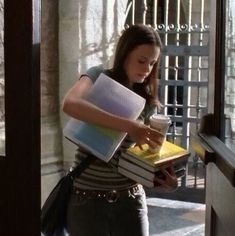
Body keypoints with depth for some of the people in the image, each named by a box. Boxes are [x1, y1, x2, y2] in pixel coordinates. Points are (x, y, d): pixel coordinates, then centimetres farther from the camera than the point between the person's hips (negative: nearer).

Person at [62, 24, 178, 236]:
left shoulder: (147, 101, 5)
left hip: (129, 198, 4)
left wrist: (164, 175, -19)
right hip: (87, 197, -4)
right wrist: (128, 125, -39)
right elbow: (70, 104, -30)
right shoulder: (99, 77, -8)